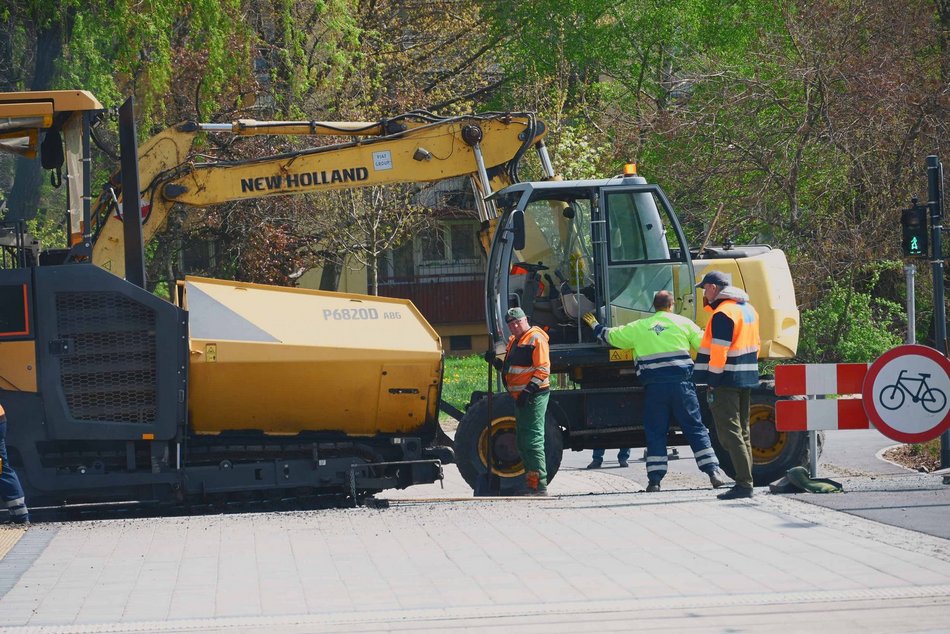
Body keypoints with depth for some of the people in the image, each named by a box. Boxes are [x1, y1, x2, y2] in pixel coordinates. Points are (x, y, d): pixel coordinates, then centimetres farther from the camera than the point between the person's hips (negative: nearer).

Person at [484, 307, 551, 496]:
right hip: (520, 398, 11)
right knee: (523, 442, 13)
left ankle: (539, 486, -15)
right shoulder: (514, 341, 21)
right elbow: (511, 369, 29)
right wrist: (495, 362, 12)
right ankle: (532, 484, 20)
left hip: (533, 397, -11)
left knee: (533, 441, -14)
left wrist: (529, 390, -23)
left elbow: (543, 370, -17)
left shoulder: (536, 339, -10)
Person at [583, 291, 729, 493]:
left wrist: (595, 326, 38)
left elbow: (611, 336, 19)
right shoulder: (683, 323, 7)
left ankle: (654, 479, 1)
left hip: (654, 386, 1)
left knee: (655, 432, 6)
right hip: (681, 383, -1)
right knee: (695, 429, 1)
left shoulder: (639, 327, 11)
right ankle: (714, 472, -5)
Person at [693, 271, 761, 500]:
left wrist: (712, 381, -15)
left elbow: (718, 352, -19)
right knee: (742, 432, 14)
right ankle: (745, 481, 16)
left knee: (729, 433, -8)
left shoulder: (723, 314, -14)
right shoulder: (748, 309, 16)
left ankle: (744, 483, -13)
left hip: (726, 379, -9)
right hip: (747, 378, 9)